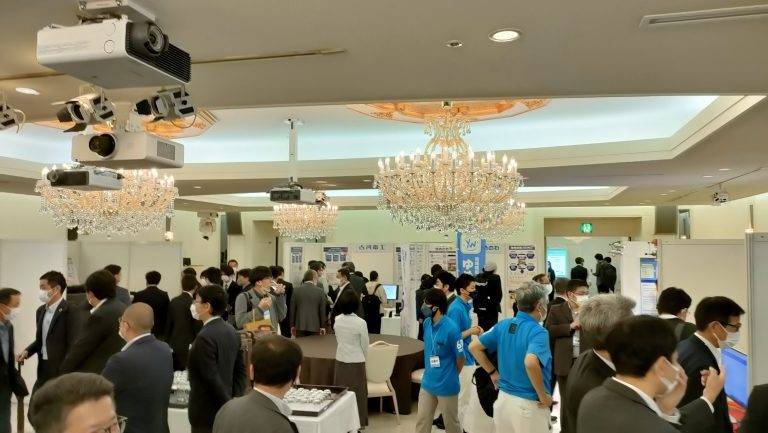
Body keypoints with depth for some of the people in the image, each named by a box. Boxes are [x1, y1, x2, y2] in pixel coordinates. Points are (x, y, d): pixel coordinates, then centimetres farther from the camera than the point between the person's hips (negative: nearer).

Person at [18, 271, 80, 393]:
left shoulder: (70, 312, -15)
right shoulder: (41, 311, 10)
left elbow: (73, 345, -17)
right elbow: (40, 339, 20)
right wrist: (27, 351, 1)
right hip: (43, 371, 8)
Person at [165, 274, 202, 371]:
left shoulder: (173, 301, 4)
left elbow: (168, 324, 10)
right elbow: (198, 327, -12)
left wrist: (168, 343, 20)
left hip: (174, 345, 6)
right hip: (189, 346, -6)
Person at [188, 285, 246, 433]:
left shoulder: (205, 337, -21)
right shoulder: (232, 332, 6)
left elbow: (211, 378, -21)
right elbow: (240, 370, 9)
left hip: (206, 412, -8)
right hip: (225, 409, 8)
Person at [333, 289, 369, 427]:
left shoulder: (337, 320, -4)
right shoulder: (360, 322, -17)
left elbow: (338, 340, 9)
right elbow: (365, 345, -8)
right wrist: (364, 357, 11)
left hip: (340, 360, 4)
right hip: (356, 361, -4)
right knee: (356, 392, 8)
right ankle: (357, 422, 16)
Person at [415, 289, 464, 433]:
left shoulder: (451, 328, -23)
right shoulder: (427, 323, -2)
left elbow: (460, 357, -11)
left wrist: (451, 377, 4)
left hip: (447, 386, -6)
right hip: (427, 383, 6)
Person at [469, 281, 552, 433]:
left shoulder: (503, 325, 0)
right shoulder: (538, 332, -18)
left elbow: (474, 347, 3)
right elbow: (530, 362, -36)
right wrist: (543, 396, -23)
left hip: (504, 398, 6)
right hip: (528, 403, -6)